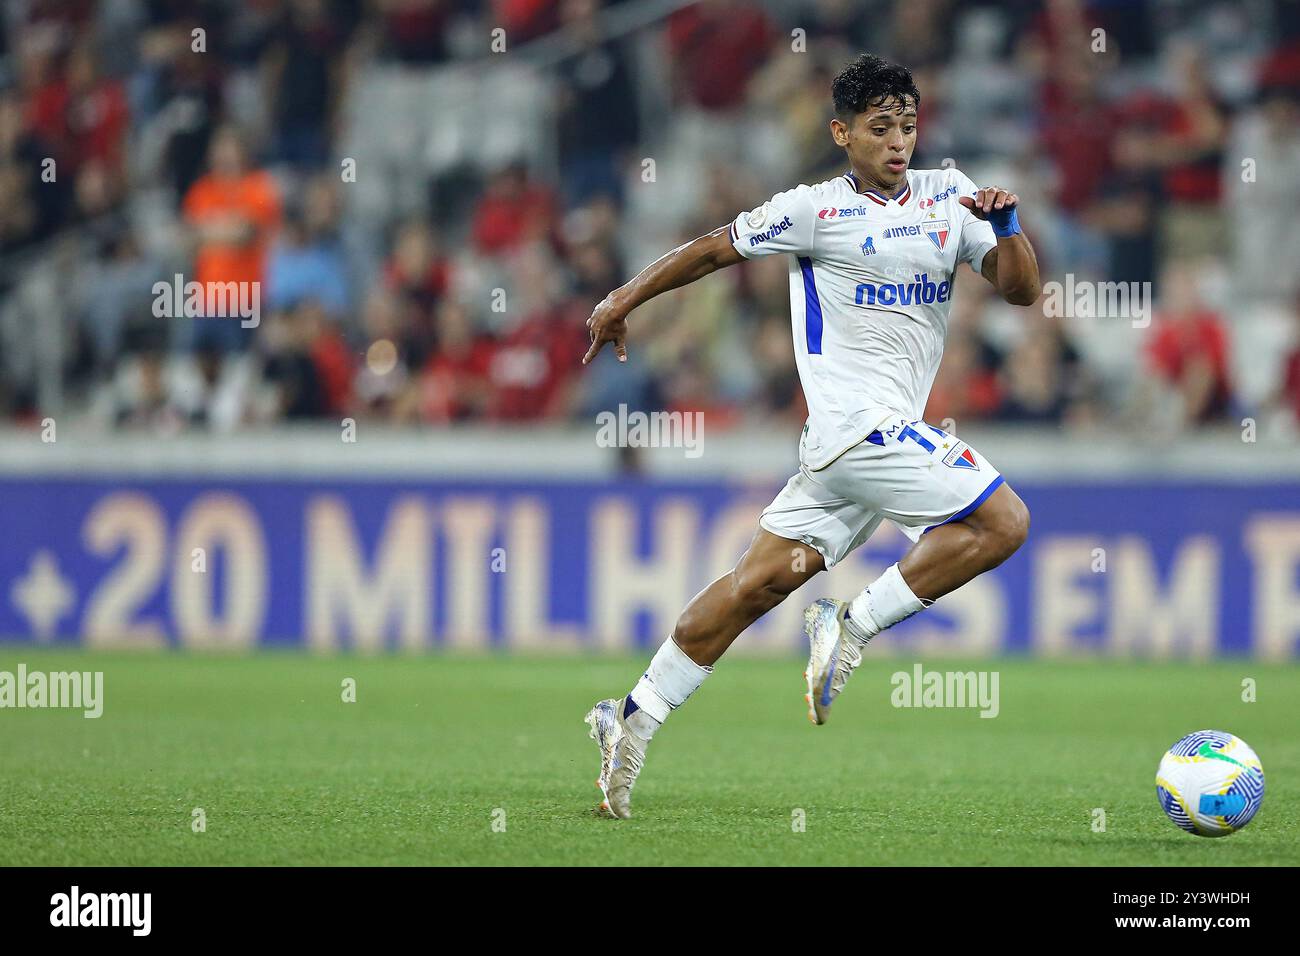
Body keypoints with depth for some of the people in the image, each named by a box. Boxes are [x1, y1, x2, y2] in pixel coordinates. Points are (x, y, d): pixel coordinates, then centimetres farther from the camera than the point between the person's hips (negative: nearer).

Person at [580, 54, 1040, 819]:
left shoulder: (947, 195, 12)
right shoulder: (818, 210, -4)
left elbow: (1023, 291, 10)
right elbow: (717, 249, 6)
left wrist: (1006, 227, -8)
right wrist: (625, 300, 12)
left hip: (894, 432, 6)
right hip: (859, 419, -6)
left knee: (763, 581, 5)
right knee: (1003, 522, -15)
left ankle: (638, 718, 8)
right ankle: (855, 626, -7)